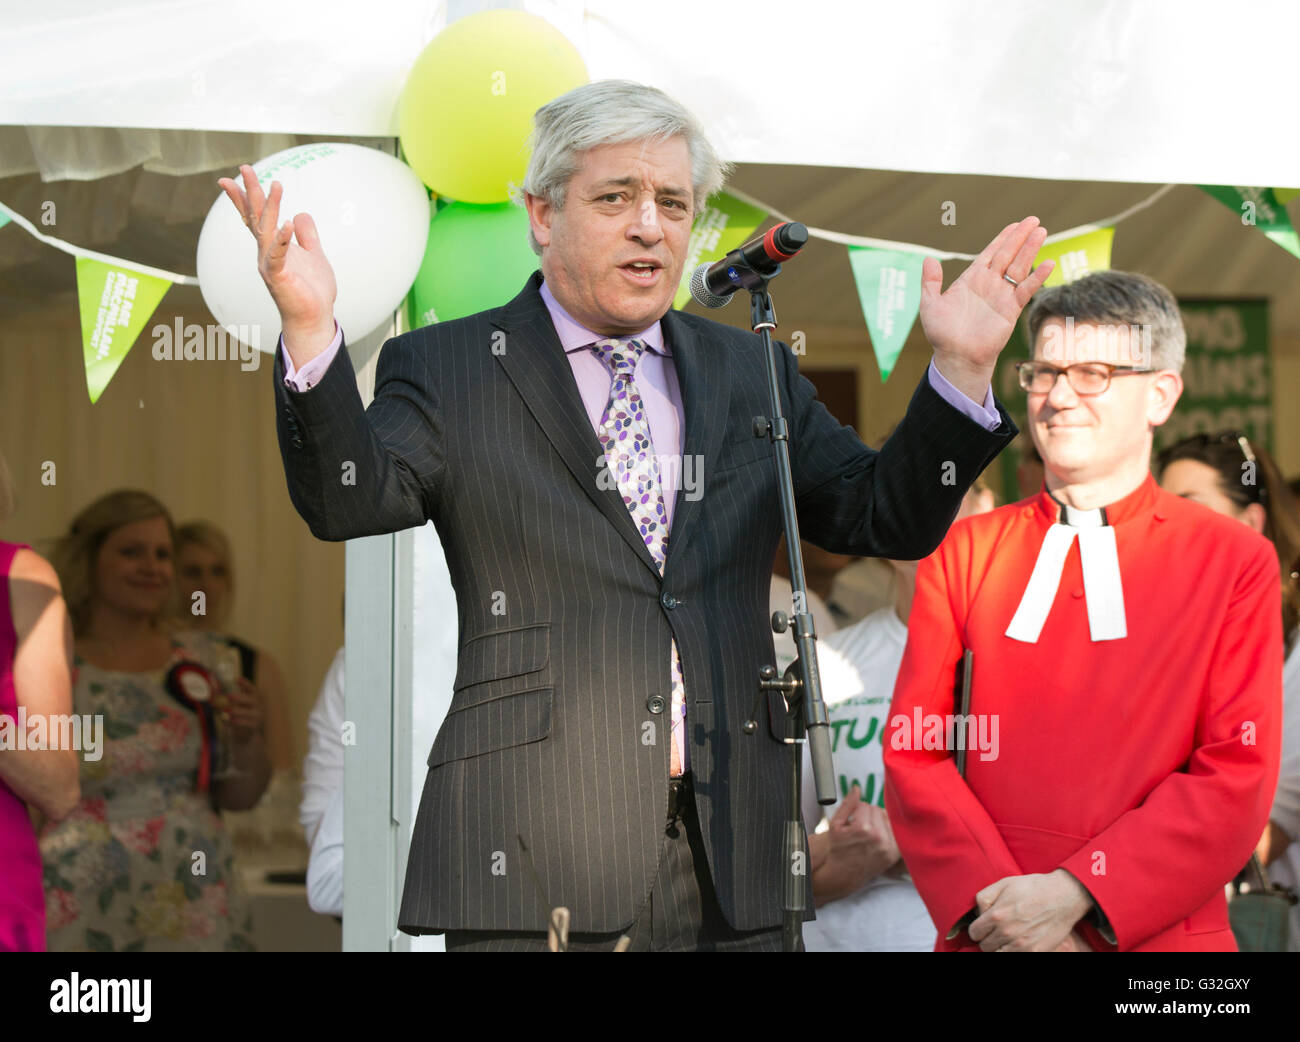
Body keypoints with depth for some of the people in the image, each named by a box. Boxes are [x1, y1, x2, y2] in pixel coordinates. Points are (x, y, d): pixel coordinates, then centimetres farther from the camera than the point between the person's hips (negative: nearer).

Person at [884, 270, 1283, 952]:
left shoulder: (1237, 561, 0)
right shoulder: (961, 552, 6)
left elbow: (1238, 777, -7)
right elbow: (913, 753, 1)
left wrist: (1075, 894, -16)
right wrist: (993, 897, -15)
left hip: (1159, 933, -1)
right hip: (983, 933, 2)